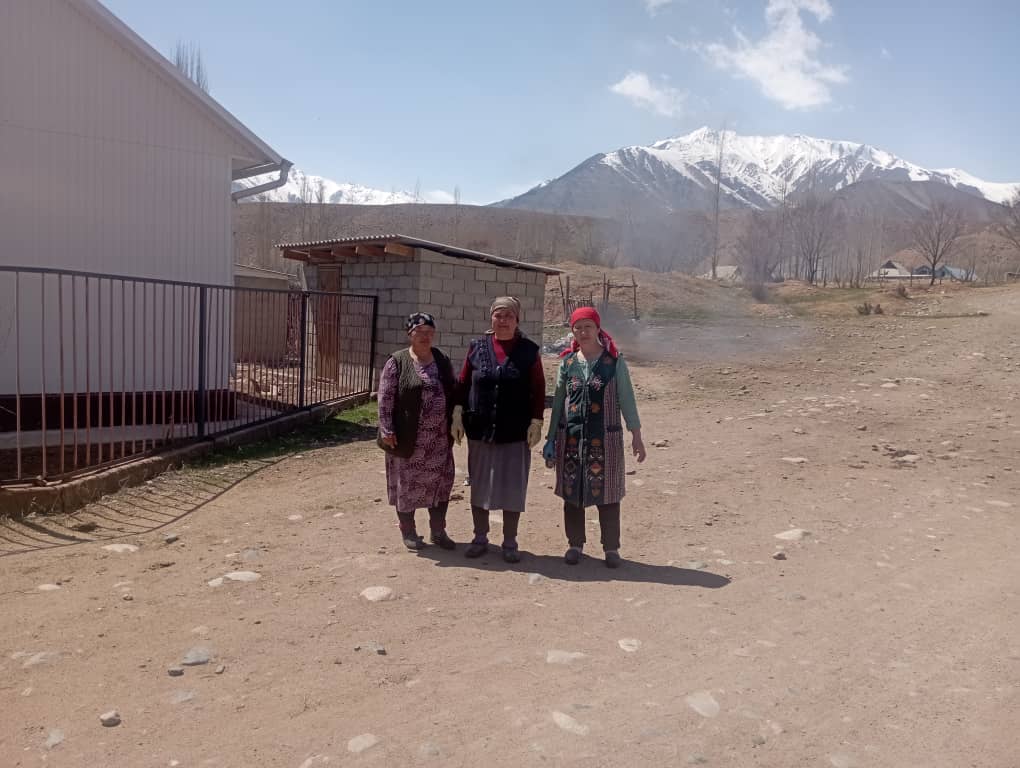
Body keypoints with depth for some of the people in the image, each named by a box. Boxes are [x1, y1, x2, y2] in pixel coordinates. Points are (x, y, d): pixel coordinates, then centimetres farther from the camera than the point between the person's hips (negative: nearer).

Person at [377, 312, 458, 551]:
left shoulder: (442, 360, 7)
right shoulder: (397, 362, -7)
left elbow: (453, 393, 14)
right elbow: (385, 399, -9)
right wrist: (387, 430, -15)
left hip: (439, 438, 5)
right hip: (408, 438, -4)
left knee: (440, 482, 10)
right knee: (407, 483, 7)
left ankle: (438, 531, 24)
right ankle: (408, 531, 24)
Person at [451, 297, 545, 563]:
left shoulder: (529, 350, 0)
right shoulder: (477, 347, 4)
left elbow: (538, 389, 0)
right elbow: (463, 383, 6)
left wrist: (536, 422, -7)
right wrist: (457, 415, -1)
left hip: (515, 431, -2)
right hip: (479, 429, 2)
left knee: (512, 488, 5)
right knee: (479, 485, 11)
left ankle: (510, 543, 19)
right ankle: (480, 538, 26)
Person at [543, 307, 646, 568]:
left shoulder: (614, 361, -2)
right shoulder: (567, 361, 6)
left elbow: (626, 399, 0)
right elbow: (558, 401, 11)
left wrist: (636, 436, -3)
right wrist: (551, 439, 10)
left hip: (605, 438, -2)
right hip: (570, 438, 3)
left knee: (607, 493, 5)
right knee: (571, 492, 8)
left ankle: (611, 547, 20)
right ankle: (575, 544, 24)